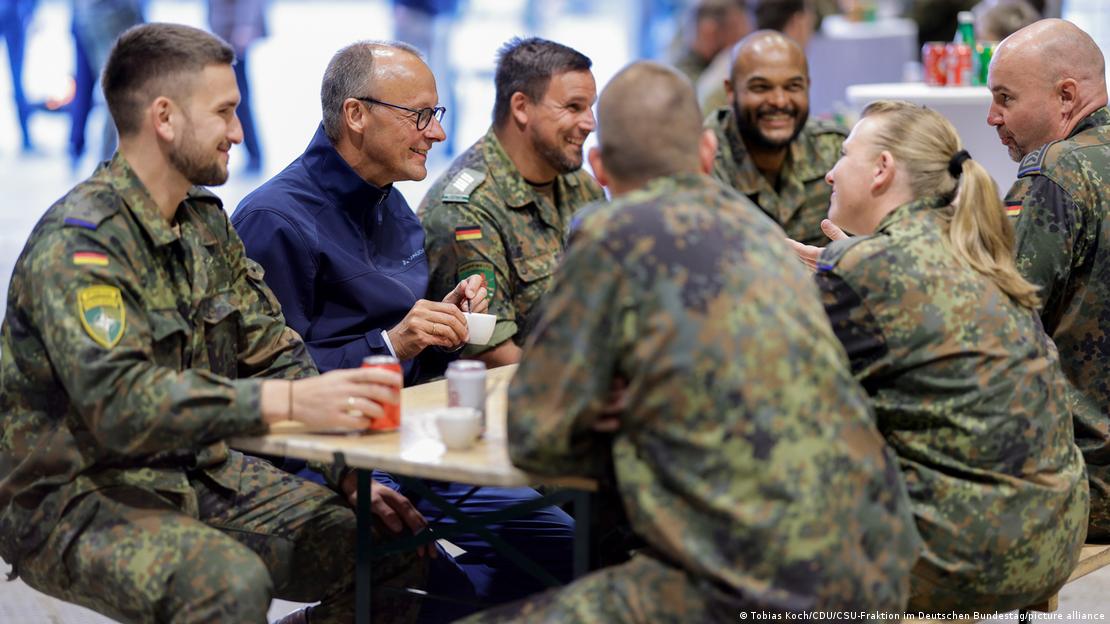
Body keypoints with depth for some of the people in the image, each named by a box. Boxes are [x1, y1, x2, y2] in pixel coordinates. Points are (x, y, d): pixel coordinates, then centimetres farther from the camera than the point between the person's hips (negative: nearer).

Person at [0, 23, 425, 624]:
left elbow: (273, 353, 12)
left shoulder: (206, 220, 10)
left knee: (394, 548, -6)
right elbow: (120, 402, -32)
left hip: (203, 474, 8)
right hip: (79, 500, -8)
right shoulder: (77, 242, -18)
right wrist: (288, 401, -40)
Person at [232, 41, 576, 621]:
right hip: (324, 458, -9)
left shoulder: (394, 210, 17)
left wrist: (445, 323, 3)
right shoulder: (276, 220, -11)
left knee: (560, 542, 0)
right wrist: (389, 343, -21)